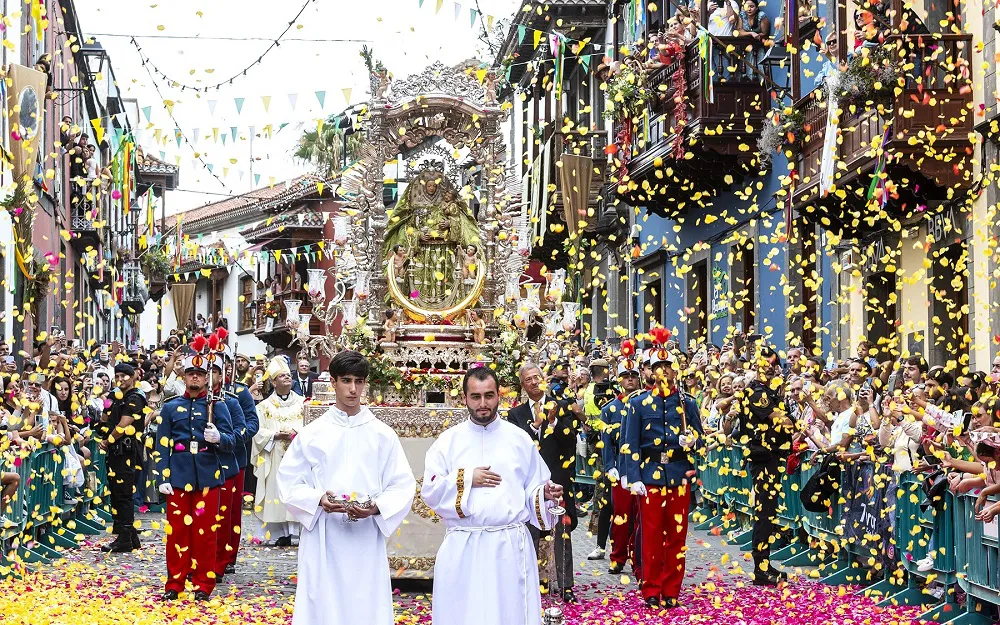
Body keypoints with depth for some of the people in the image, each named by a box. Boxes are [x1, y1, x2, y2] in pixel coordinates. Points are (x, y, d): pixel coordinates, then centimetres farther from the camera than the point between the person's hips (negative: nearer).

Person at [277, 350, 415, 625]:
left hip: (367, 541, 0)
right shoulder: (311, 434, 5)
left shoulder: (383, 435, 5)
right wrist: (318, 500, -14)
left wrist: (376, 507, -14)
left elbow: (403, 486, 4)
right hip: (322, 540, 0)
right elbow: (288, 483, 5)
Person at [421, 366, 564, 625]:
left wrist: (546, 495, -13)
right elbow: (430, 491, 1)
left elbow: (533, 492, 7)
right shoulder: (448, 440, 5)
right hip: (462, 548, 0)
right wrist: (465, 479, -10)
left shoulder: (520, 439, 7)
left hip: (510, 546, 0)